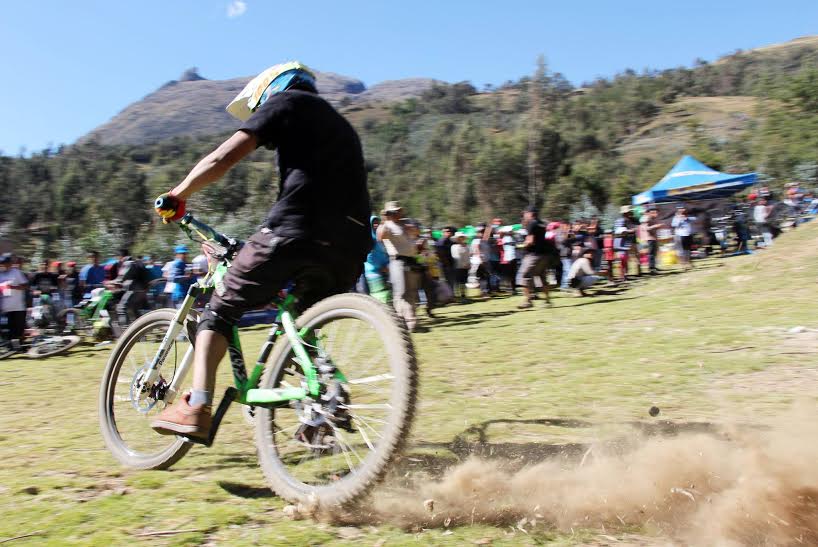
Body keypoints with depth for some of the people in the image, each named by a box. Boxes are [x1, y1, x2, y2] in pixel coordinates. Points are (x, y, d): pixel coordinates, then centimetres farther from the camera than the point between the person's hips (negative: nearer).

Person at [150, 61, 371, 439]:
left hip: (298, 231, -7)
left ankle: (196, 408, -1)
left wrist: (174, 197, 12)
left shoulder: (285, 102, 13)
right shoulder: (340, 125, 35)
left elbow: (222, 159, -1)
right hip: (350, 249, 7)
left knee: (220, 310, 9)